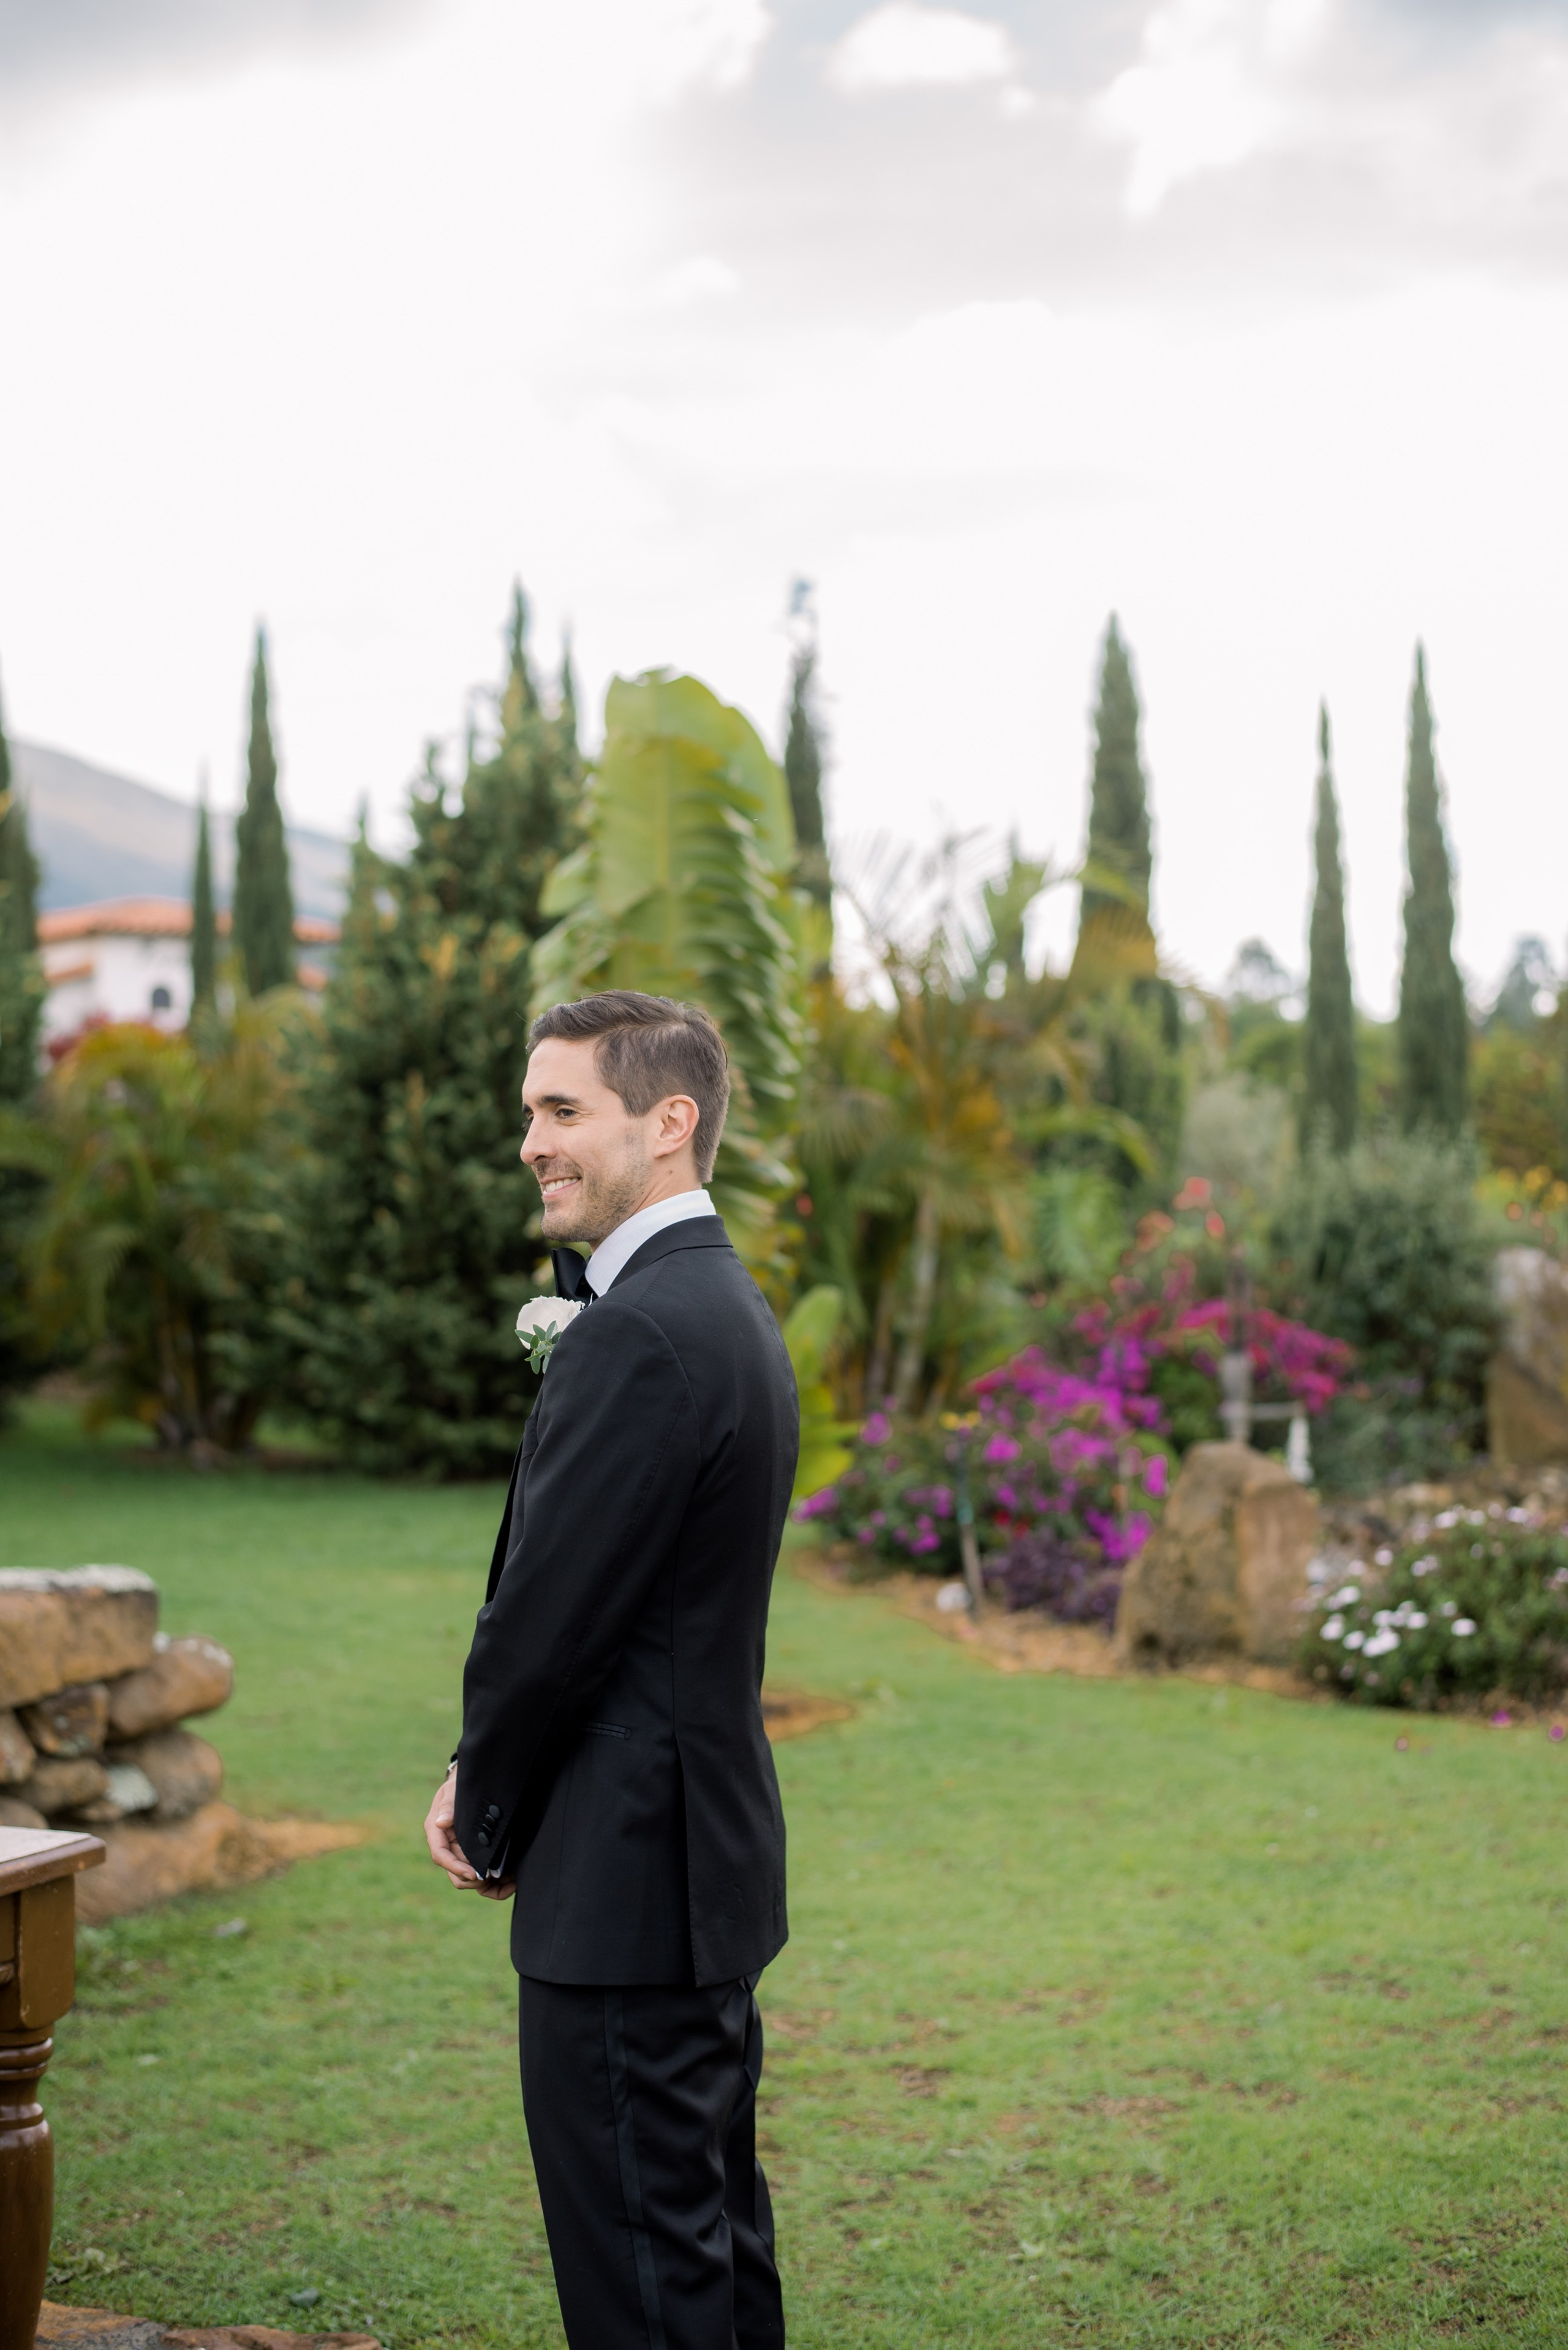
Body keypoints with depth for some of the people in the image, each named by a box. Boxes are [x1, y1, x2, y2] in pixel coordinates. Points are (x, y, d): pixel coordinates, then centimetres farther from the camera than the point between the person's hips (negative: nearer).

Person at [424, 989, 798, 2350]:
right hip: (713, 1846, 10)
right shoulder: (728, 1306, 13)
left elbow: (549, 1614, -19)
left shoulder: (640, 1335, -20)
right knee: (716, 2230, 19)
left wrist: (482, 1816, -3)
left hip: (624, 1879, -10)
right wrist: (491, 1788, 8)